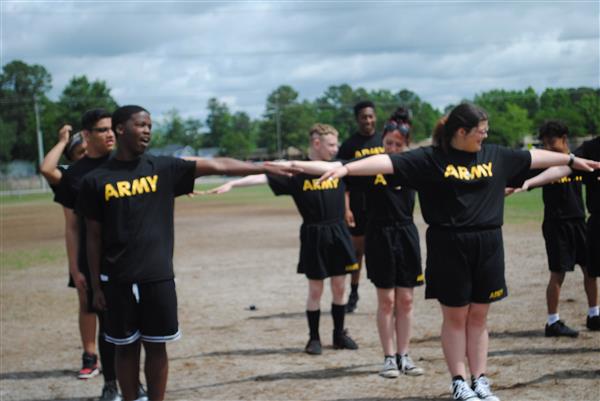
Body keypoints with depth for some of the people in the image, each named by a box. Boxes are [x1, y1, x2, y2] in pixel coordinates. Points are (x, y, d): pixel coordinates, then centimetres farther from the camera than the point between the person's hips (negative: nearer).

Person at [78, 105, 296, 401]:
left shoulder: (164, 169, 3)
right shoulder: (96, 180, 0)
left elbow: (216, 166, -5)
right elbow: (93, 237, 3)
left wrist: (264, 168, -13)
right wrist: (96, 285, 1)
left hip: (158, 277, 1)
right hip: (117, 280, -1)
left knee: (156, 347, 8)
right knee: (126, 349, 8)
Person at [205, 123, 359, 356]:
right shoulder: (296, 172, -6)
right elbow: (263, 178, -15)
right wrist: (232, 184, -24)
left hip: (338, 234, 3)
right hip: (313, 236, -3)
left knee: (339, 287, 9)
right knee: (315, 290, 5)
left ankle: (339, 335, 24)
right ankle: (314, 338, 17)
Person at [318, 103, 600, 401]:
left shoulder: (495, 155, 8)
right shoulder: (432, 158, -8)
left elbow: (533, 157, 21)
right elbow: (388, 162, -18)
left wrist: (572, 160, 29)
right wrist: (347, 168, -29)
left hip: (488, 245, 5)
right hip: (449, 246, -4)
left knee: (478, 317, 11)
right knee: (455, 317, 4)